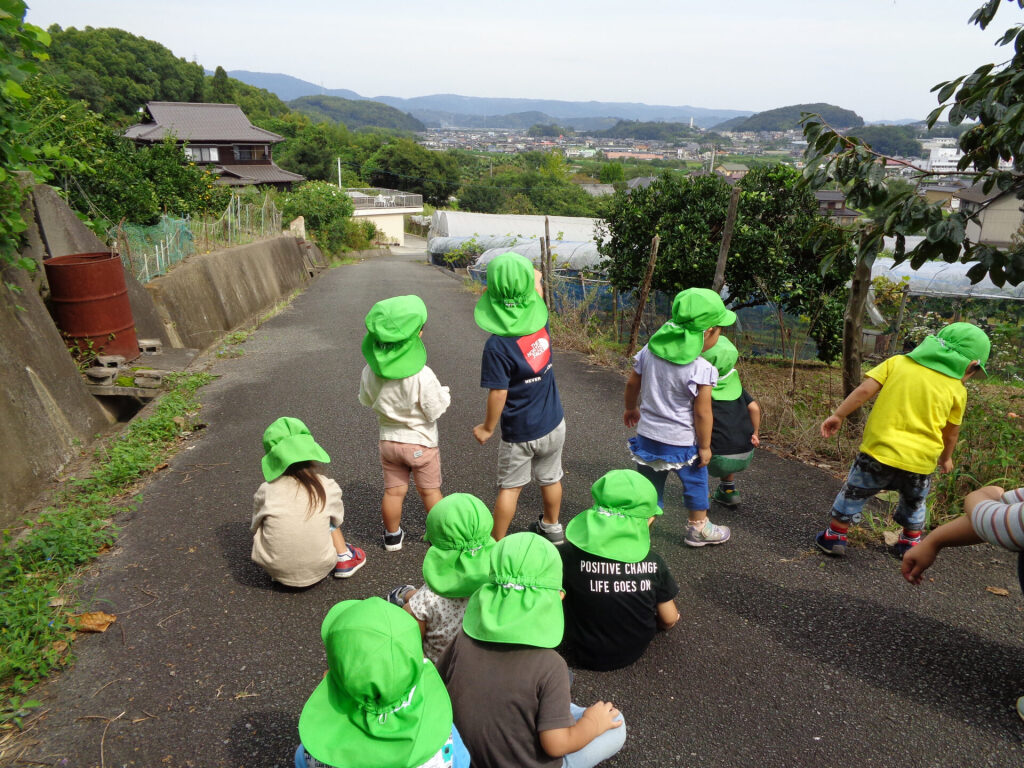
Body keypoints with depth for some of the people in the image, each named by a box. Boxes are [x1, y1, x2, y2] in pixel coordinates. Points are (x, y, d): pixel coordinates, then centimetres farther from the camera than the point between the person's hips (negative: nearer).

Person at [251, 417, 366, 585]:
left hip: (276, 570, 0)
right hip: (319, 569, 1)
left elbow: (254, 528, 5)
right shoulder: (328, 487, -8)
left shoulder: (265, 491, -9)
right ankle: (344, 559, 25)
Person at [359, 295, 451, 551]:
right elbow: (434, 412, -19)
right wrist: (444, 394, -2)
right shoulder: (422, 376, -28)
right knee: (430, 491, 15)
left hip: (388, 439, 4)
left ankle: (392, 535, 34)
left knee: (393, 491, 18)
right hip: (421, 442, -4)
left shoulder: (371, 372, -13)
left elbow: (366, 400, 4)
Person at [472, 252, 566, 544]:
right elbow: (536, 299, 11)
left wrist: (487, 427, -8)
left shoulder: (497, 345, -27)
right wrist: (534, 279, 21)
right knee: (550, 479, 24)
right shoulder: (541, 324, -13)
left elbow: (498, 394, -21)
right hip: (553, 424, 5)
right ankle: (552, 527, 46)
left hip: (519, 433, -5)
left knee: (509, 488, 13)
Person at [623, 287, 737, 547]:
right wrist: (705, 446, -3)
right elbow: (702, 413, -17)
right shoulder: (701, 370, -22)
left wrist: (631, 408, 24)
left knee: (649, 484, 17)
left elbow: (632, 384, 6)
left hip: (647, 435, 4)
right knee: (696, 481, 21)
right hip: (681, 442, -4)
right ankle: (699, 527, 39)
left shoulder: (650, 351, -6)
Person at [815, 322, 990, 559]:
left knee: (854, 493, 16)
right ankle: (910, 543, 40)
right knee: (914, 503, 28)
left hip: (879, 449, -1)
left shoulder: (897, 363, 1)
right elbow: (951, 432, 11)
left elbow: (864, 390, -7)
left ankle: (835, 537, 19)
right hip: (920, 460, 1)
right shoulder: (957, 390, 2)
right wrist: (946, 458, 28)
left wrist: (838, 415, -1)